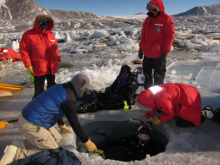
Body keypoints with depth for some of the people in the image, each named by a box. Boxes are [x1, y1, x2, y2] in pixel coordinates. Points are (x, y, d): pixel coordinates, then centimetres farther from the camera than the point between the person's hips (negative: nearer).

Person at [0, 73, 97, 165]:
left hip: (27, 117, 9)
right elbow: (74, 123, -14)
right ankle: (16, 153, -6)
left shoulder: (60, 88, 8)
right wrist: (87, 142, -2)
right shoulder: (69, 98, -19)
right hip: (32, 125, -9)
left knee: (56, 138, 17)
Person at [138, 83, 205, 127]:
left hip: (189, 98, -10)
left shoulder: (162, 100, -35)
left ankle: (202, 115, 3)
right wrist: (146, 116, -5)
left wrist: (160, 119, -8)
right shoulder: (152, 91, -7)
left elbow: (171, 114, -15)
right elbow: (154, 108, 7)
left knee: (180, 123, -12)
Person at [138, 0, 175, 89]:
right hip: (147, 53, 7)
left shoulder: (167, 19, -7)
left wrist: (165, 52, -15)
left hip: (159, 55, -6)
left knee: (158, 77, 5)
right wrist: (141, 48, 12)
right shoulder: (148, 19, 11)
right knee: (146, 74, 16)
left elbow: (170, 37, -11)